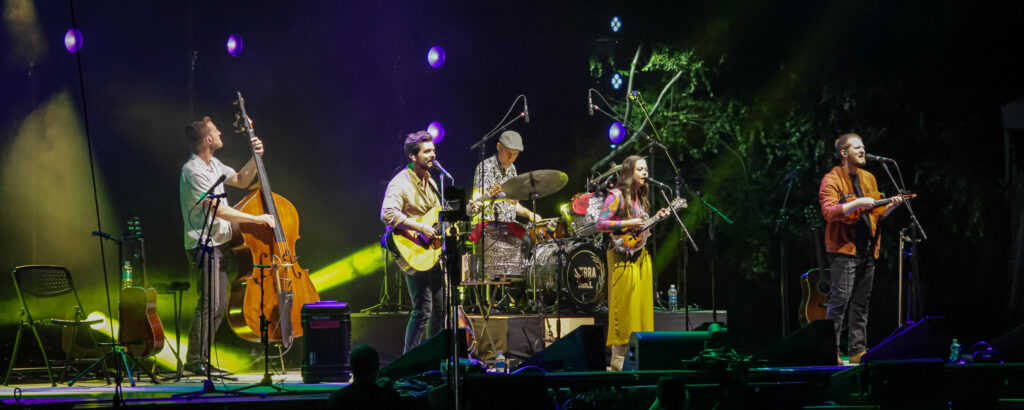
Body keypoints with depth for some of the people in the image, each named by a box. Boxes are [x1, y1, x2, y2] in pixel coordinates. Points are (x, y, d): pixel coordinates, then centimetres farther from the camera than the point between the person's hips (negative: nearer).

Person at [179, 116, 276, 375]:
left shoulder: (213, 165, 13)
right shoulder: (194, 171, -18)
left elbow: (241, 181, 27)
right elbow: (218, 210, -24)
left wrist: (256, 158, 10)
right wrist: (257, 219, -20)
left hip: (218, 244, 10)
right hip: (204, 245, -10)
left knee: (218, 305, 11)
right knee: (209, 304, -12)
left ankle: (202, 359, 16)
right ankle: (195, 361, -6)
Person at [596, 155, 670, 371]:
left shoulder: (640, 197, 16)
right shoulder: (617, 195, -9)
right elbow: (601, 224, -15)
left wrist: (657, 218, 7)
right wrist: (628, 224, -19)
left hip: (641, 255, 8)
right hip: (624, 256, -8)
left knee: (642, 306, 7)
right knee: (624, 307, -8)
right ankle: (619, 359, -4)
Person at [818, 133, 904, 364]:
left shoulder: (869, 178, 17)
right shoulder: (832, 180, -5)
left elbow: (877, 213, 22)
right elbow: (829, 212, -18)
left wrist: (891, 206, 3)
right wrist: (857, 203, -24)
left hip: (867, 249, 7)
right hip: (844, 249, -7)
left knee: (861, 302, 8)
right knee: (840, 301, -10)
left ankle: (858, 350, 12)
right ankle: (832, 351, -8)